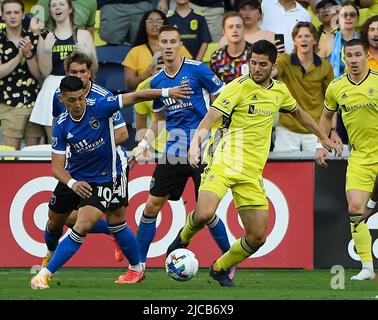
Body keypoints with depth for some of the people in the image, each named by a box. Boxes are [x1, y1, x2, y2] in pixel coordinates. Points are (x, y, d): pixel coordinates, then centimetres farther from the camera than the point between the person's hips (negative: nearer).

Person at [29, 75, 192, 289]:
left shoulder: (99, 108, -21)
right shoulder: (61, 125, -15)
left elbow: (134, 97, -21)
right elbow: (57, 166, -16)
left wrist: (166, 92, -30)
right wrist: (72, 183, -36)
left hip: (104, 179, -4)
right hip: (74, 177, 4)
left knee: (81, 228, -19)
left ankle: (45, 273, -14)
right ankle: (50, 254, 53)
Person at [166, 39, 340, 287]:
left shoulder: (280, 91, 11)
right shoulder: (238, 87, -8)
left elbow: (298, 113, 33)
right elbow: (210, 118, -18)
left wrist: (323, 137, 42)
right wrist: (196, 143, -35)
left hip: (252, 173, 5)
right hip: (225, 164, -5)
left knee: (258, 237, -1)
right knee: (205, 214, -28)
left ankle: (221, 268, 25)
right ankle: (183, 238, 7)